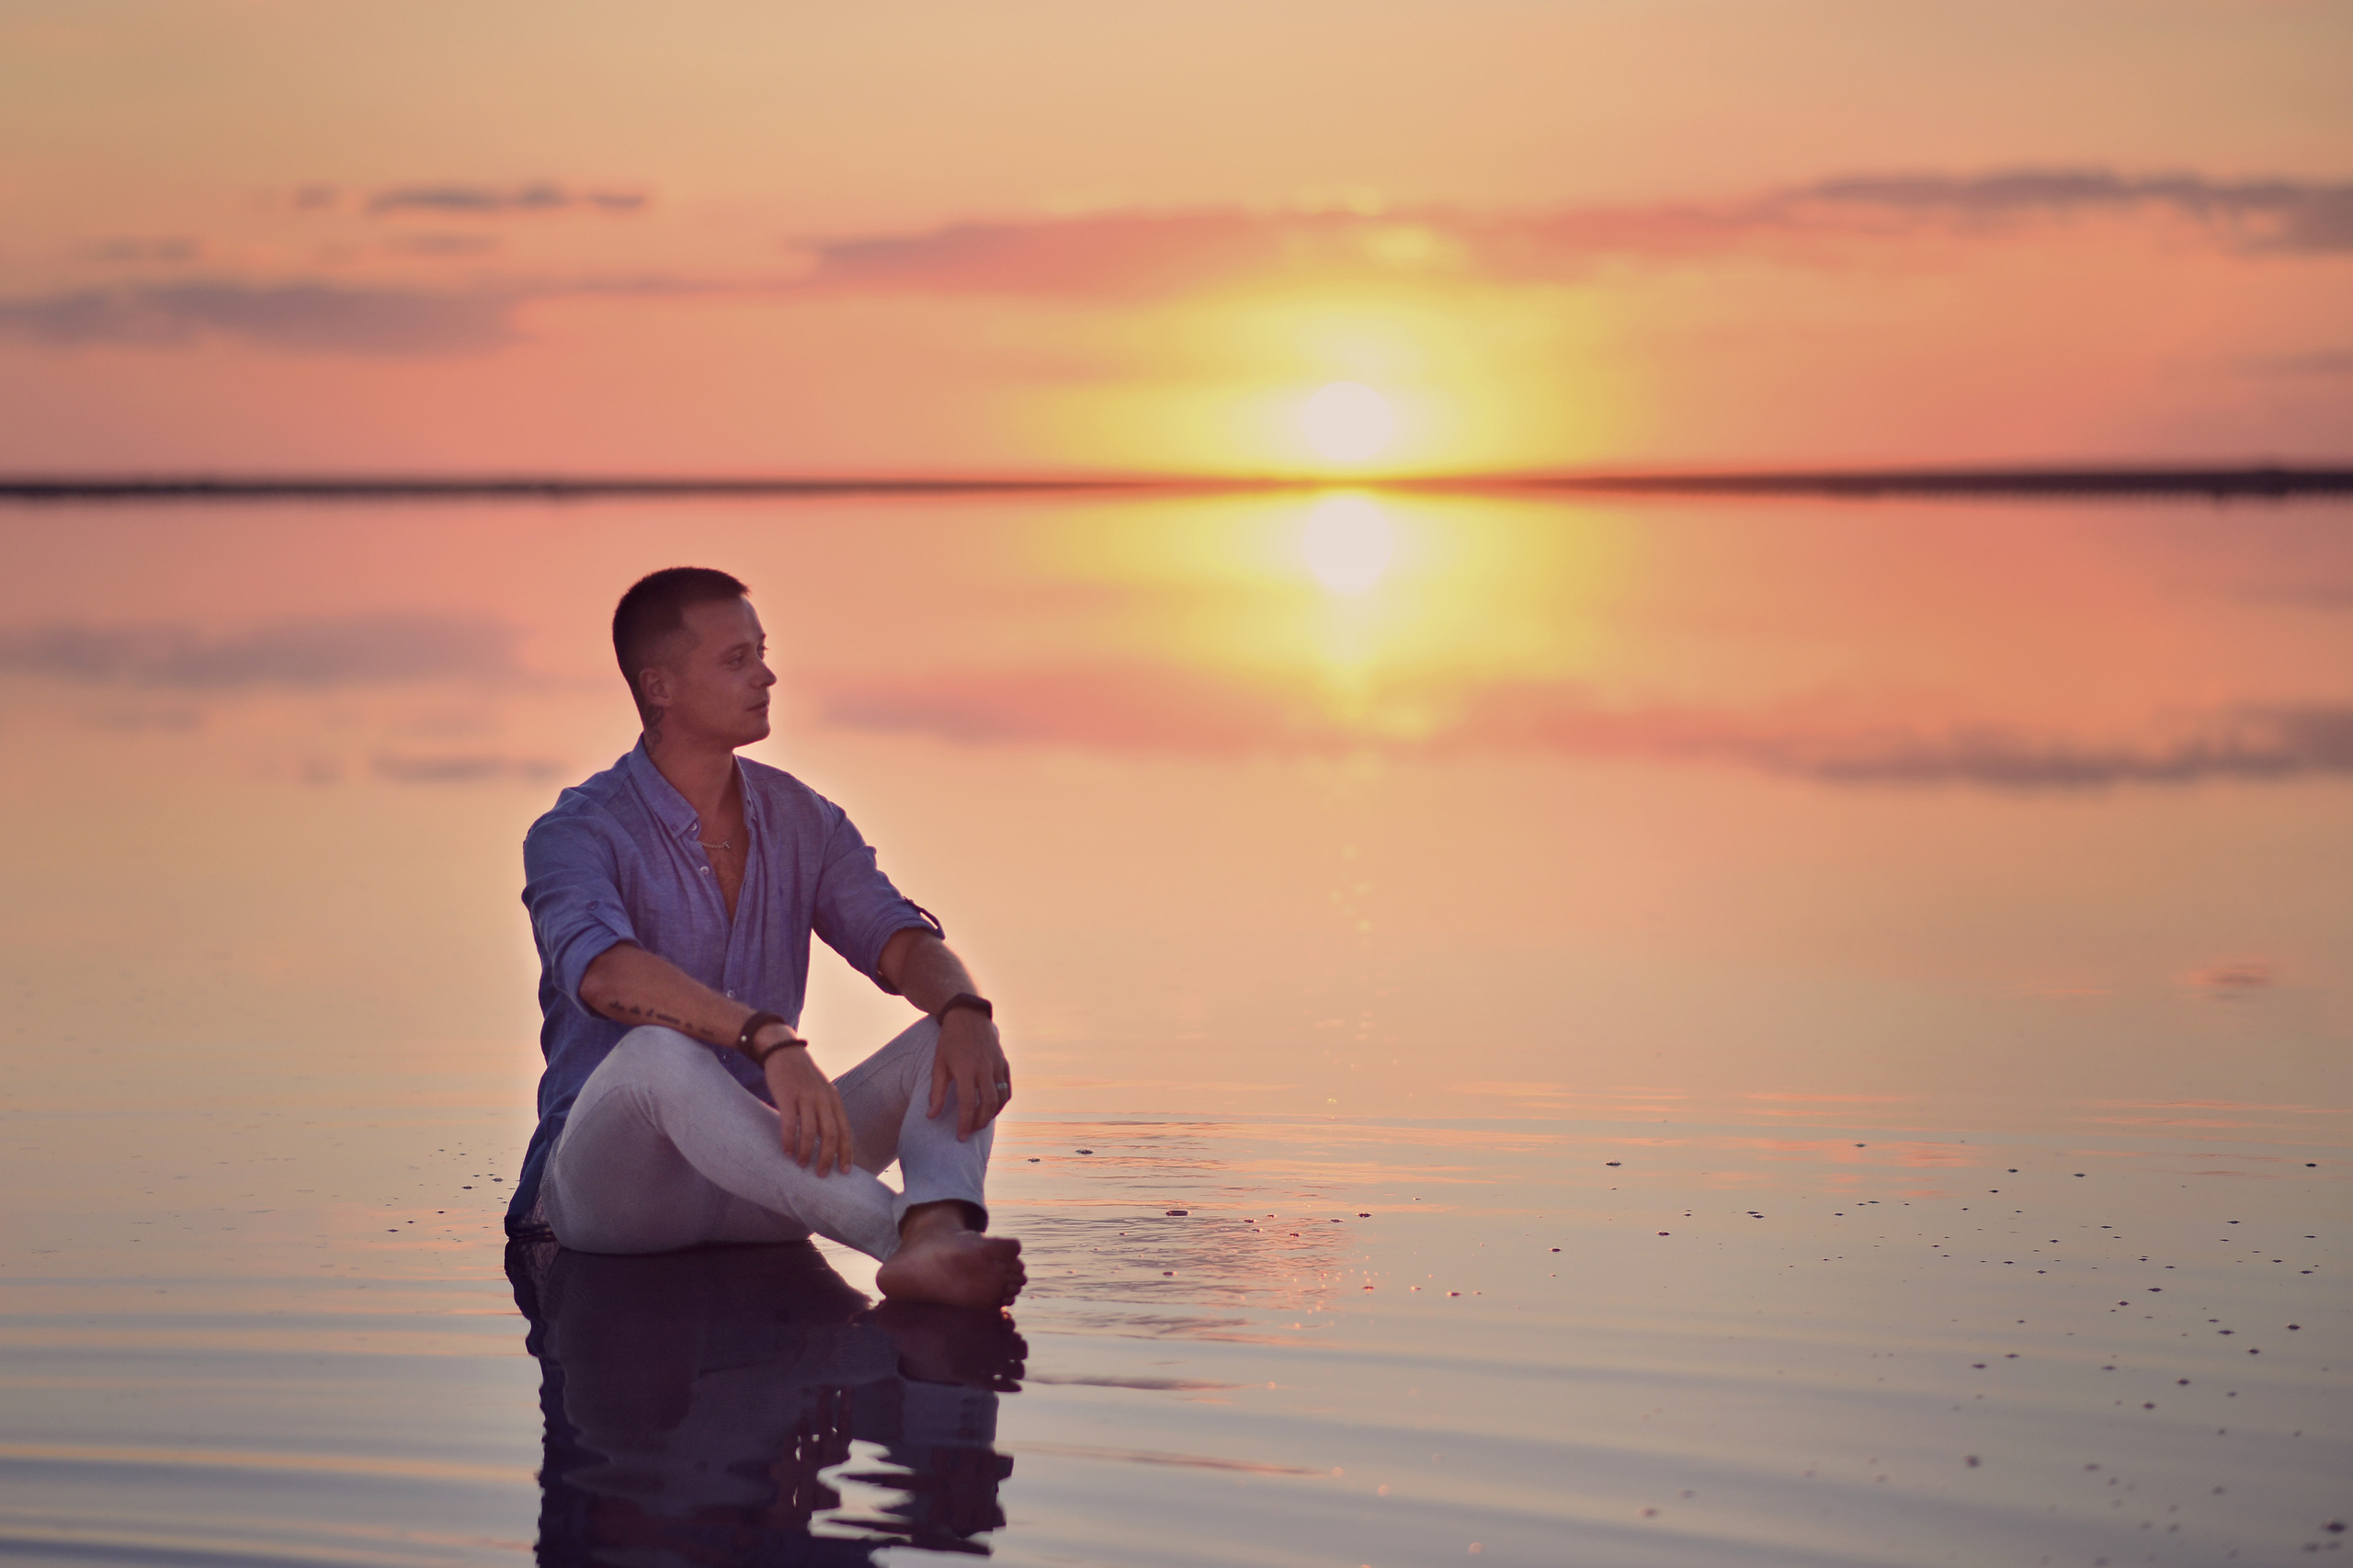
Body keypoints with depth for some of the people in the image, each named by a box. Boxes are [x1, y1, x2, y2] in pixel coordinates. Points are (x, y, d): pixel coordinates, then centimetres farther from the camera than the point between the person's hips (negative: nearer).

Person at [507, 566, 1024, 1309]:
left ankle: (939, 1232, -47)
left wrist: (965, 1010, -27)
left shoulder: (802, 821, 10)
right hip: (608, 1185, -5)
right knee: (660, 1052, -39)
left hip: (762, 1175, 6)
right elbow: (604, 971, -31)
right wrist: (771, 1041, -46)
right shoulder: (578, 834, -10)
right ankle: (905, 1234, -47)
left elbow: (901, 942, -2)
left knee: (956, 1037, -14)